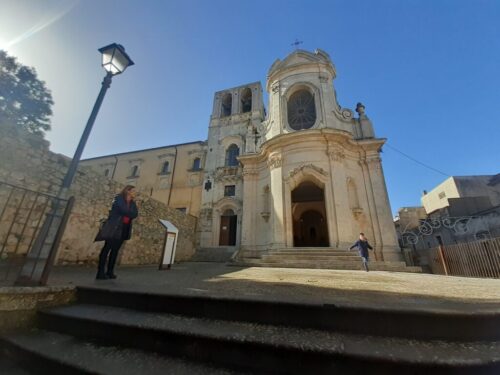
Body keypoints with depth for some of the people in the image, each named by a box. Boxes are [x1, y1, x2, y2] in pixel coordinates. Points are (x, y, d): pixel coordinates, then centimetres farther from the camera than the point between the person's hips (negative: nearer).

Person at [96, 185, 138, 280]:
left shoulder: (132, 203, 13)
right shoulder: (119, 199, -5)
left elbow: (135, 214, -2)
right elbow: (124, 211, -20)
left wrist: (127, 214, -15)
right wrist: (130, 214, -4)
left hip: (124, 229, 6)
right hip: (113, 229, -6)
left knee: (115, 250, 8)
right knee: (107, 248, -3)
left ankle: (110, 272, 13)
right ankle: (100, 273, 1)